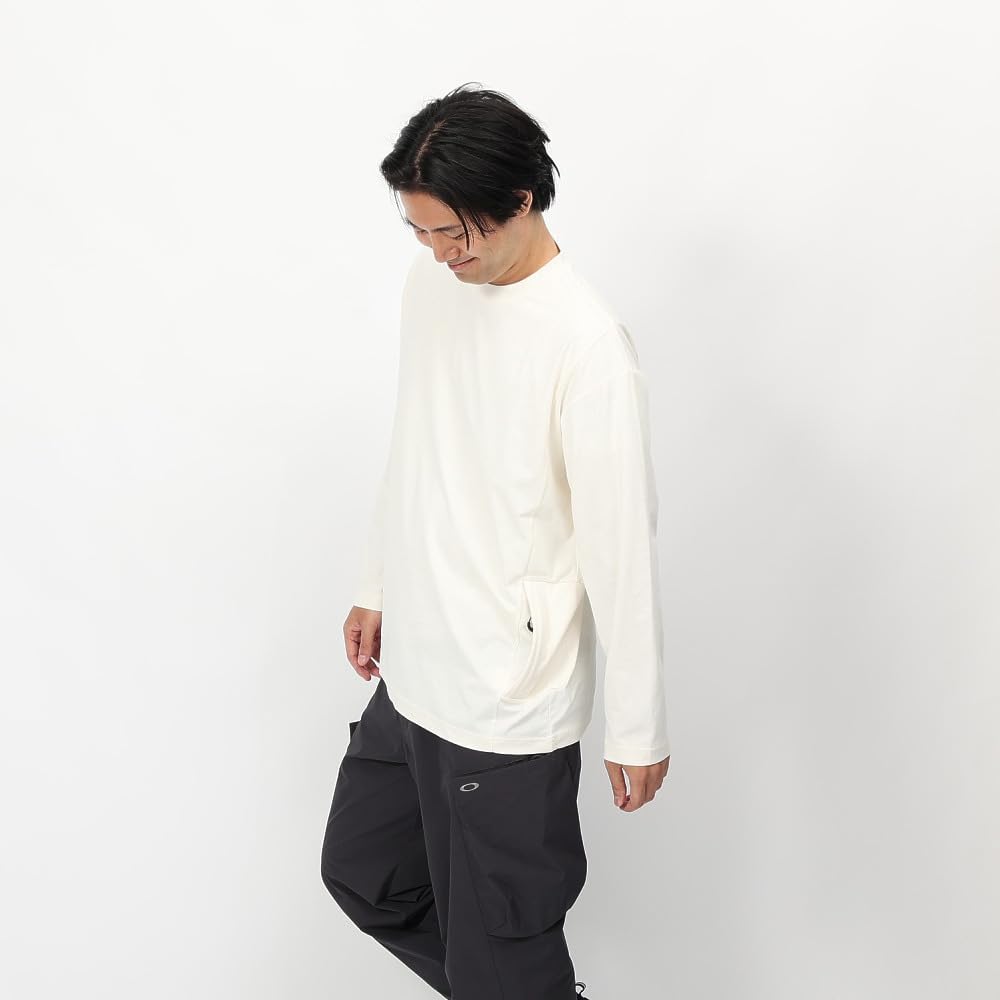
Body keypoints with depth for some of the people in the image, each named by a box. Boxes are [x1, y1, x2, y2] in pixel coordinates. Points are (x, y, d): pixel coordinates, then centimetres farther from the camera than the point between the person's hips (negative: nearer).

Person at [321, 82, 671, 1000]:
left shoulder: (588, 346, -22)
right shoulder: (432, 282, 3)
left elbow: (622, 546, -18)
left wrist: (639, 727, -13)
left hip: (510, 711, -8)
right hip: (413, 675, 9)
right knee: (362, 876, 24)